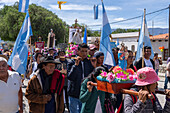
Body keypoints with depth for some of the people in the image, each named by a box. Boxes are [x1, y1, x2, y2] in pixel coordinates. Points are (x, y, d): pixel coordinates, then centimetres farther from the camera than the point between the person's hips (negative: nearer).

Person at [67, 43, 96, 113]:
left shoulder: (89, 62, 4)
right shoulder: (72, 62, -5)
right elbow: (69, 77, -16)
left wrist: (94, 67, -13)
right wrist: (76, 65, -22)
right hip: (74, 94, -2)